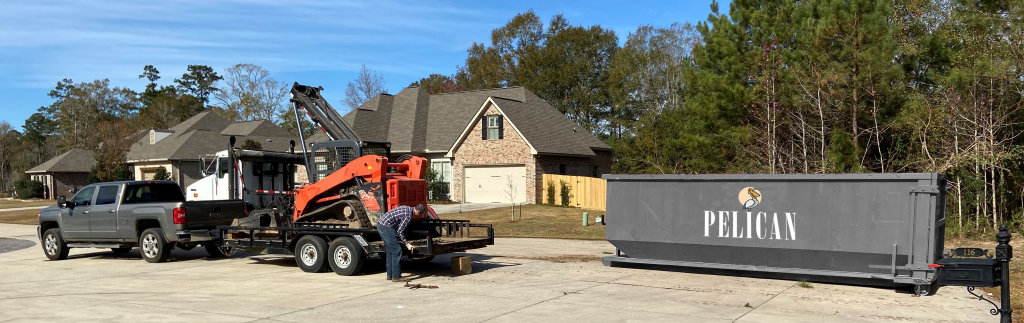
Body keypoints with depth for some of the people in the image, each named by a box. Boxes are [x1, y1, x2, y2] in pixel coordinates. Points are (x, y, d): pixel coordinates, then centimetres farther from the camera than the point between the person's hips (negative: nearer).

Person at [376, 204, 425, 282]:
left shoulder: (406, 208, 14)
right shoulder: (408, 215, -14)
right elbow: (400, 231, -13)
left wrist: (400, 239, 29)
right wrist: (407, 244, -6)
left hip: (380, 224, 10)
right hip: (386, 227, -10)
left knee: (389, 252, 16)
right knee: (397, 251, -6)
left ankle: (390, 275, 22)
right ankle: (396, 276, -4)